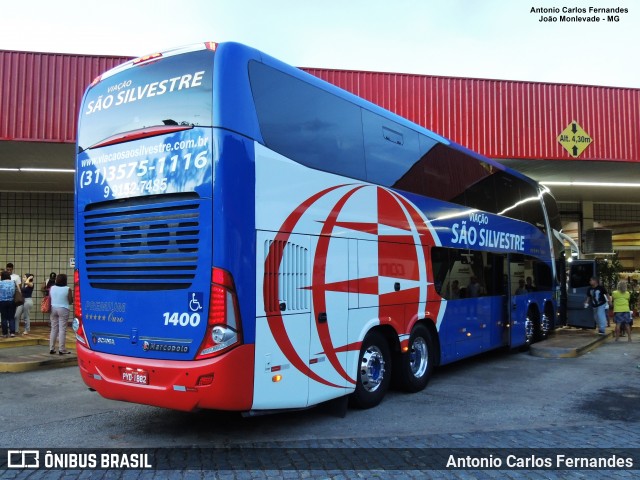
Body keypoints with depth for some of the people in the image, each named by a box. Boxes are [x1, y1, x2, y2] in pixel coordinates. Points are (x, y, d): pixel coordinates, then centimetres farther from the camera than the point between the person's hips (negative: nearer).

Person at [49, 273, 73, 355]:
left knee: (54, 329, 12)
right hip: (63, 310, -5)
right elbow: (70, 301, -6)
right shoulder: (67, 289, -10)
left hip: (53, 309, 5)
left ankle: (51, 348, 15)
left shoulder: (51, 288, 2)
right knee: (62, 329, -2)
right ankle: (62, 349, -2)